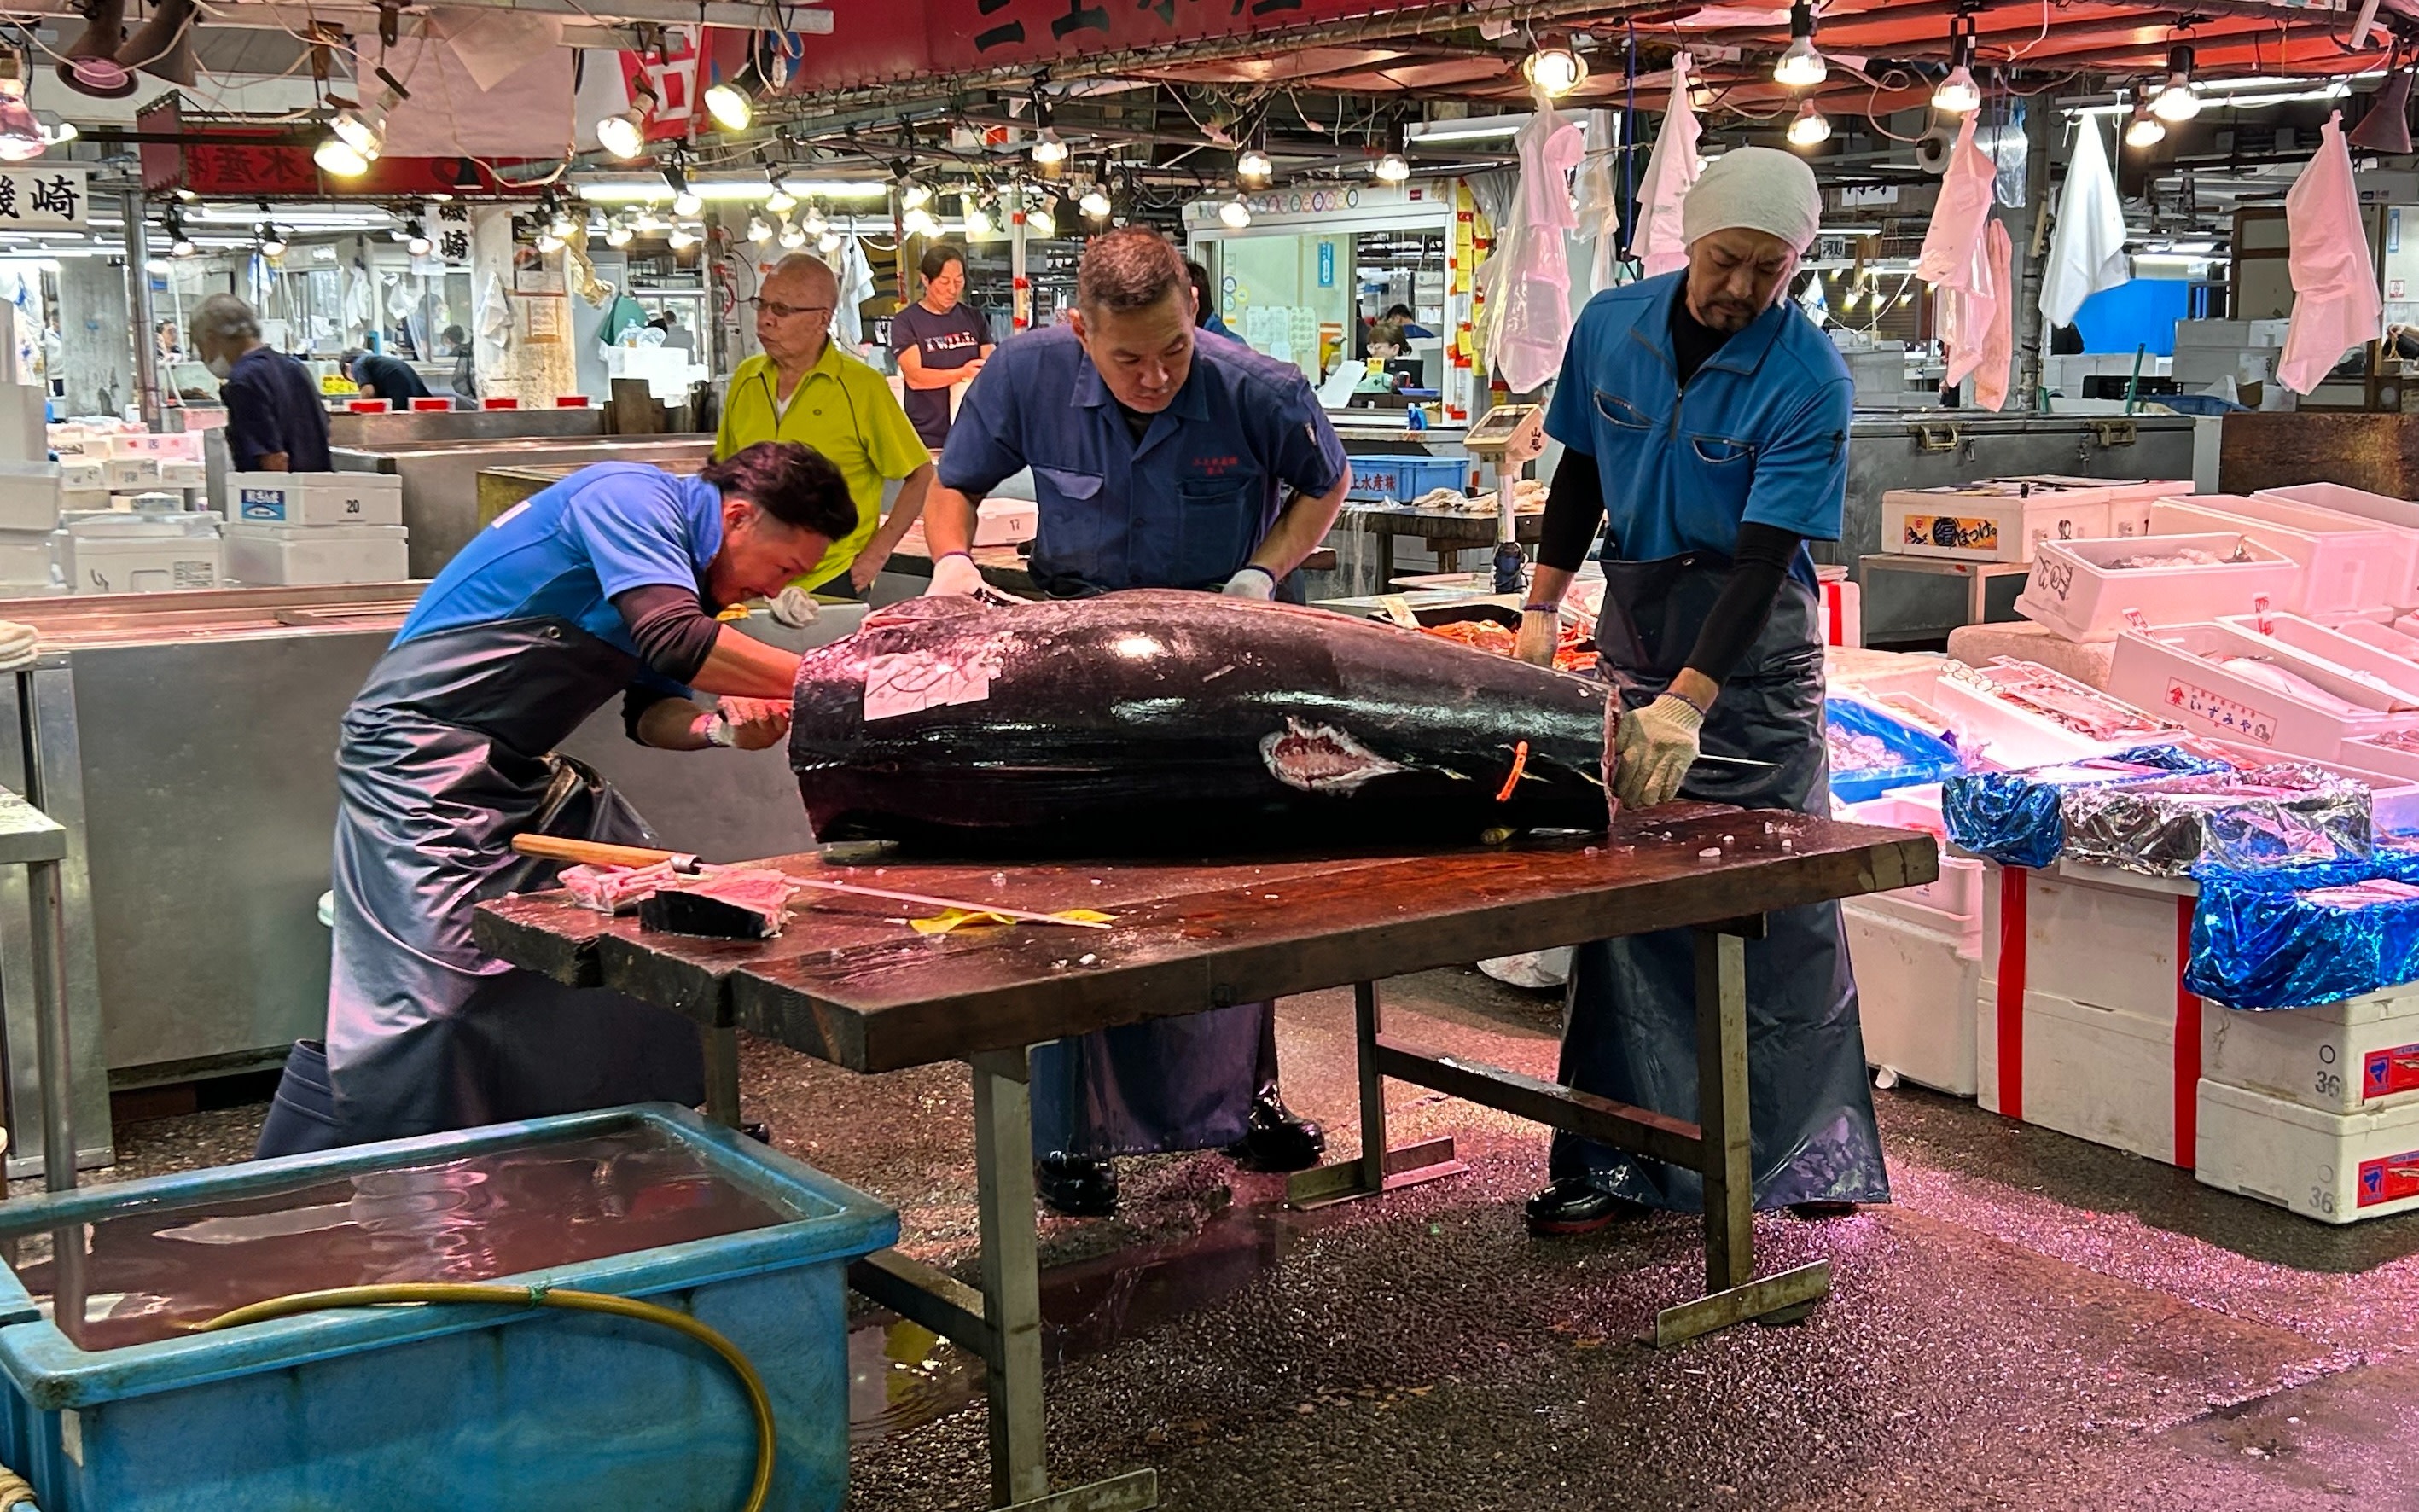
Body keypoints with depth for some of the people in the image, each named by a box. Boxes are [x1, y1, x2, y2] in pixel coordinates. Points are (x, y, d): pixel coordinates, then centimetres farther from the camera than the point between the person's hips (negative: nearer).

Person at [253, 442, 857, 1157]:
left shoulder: (682, 562, 14)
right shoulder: (632, 497, -16)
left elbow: (651, 712, 10)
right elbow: (672, 640, -31)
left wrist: (718, 724, -11)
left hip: (517, 771, 10)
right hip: (423, 755, -10)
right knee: (432, 988, -15)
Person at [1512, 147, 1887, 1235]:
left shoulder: (1809, 381, -16)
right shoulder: (1613, 326, -1)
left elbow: (1763, 560, -23)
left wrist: (1687, 706, -32)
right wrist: (1540, 610, 5)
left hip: (1755, 651, -3)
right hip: (1634, 633, 4)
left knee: (1782, 899, -2)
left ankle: (1807, 1151, 11)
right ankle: (1617, 1162, 4)